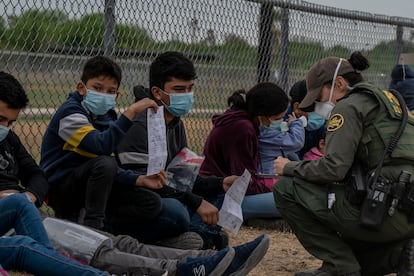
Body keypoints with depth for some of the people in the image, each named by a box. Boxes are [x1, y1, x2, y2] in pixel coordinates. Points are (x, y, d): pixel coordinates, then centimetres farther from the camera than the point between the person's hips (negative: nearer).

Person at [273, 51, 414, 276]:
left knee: (286, 189, -3)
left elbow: (334, 168, -14)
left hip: (386, 210, -10)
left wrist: (290, 168, 2)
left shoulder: (348, 106, -4)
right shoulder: (385, 101, 24)